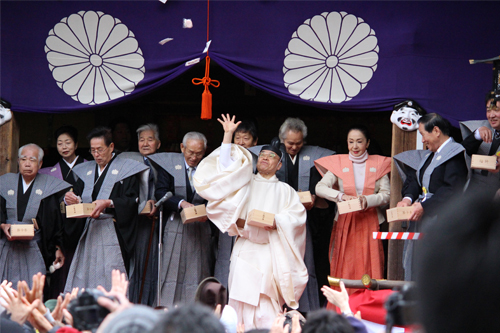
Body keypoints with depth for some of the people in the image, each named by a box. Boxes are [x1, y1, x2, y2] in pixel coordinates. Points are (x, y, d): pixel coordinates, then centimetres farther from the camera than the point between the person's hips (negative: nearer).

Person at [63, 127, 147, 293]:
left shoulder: (125, 169, 3)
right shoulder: (86, 171, 19)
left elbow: (131, 201, -7)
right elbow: (78, 195, 15)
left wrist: (108, 203, -22)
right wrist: (71, 199, -8)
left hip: (112, 234, -5)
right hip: (89, 233, 5)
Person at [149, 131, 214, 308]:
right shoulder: (170, 165, 2)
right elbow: (160, 192, -7)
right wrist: (181, 203, -22)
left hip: (200, 227, 2)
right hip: (175, 226, -2)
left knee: (197, 272, 1)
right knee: (171, 271, -3)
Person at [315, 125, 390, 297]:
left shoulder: (378, 164, 8)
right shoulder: (338, 163, 7)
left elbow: (386, 194, 2)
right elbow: (320, 188, -4)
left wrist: (368, 200, -17)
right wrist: (341, 196, -20)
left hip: (369, 223, 0)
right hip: (345, 223, 0)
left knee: (369, 271, -4)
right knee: (344, 270, -3)